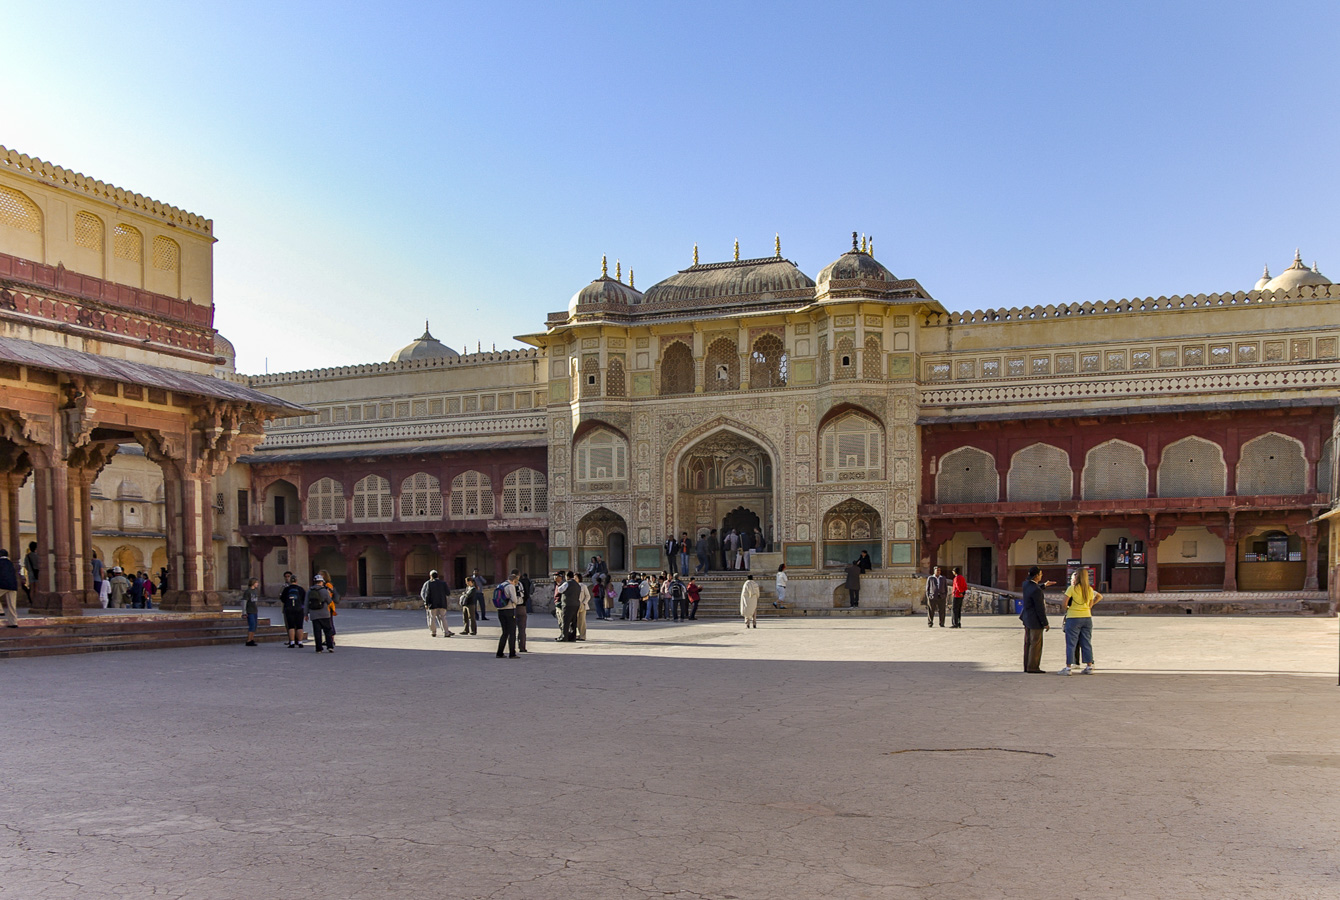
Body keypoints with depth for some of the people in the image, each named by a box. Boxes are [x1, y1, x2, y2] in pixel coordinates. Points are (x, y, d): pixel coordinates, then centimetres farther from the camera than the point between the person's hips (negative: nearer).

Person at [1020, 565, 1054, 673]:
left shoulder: (1026, 583, 1)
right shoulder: (1036, 591, -25)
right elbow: (1040, 609, -21)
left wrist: (1044, 585, 22)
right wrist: (1046, 623, -14)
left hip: (1027, 618, 9)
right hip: (1035, 620, -9)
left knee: (1028, 643, 13)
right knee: (1036, 644, -2)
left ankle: (1027, 666, 18)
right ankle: (1032, 667, 2)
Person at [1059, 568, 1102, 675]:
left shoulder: (1072, 588, -11)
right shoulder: (1090, 589, 4)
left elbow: (1065, 602, -13)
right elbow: (1090, 605, 9)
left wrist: (1066, 609, 6)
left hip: (1073, 618, -5)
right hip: (1087, 617, 5)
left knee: (1071, 643, -1)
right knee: (1087, 643, 11)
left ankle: (1068, 668, -1)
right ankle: (1089, 666, 12)